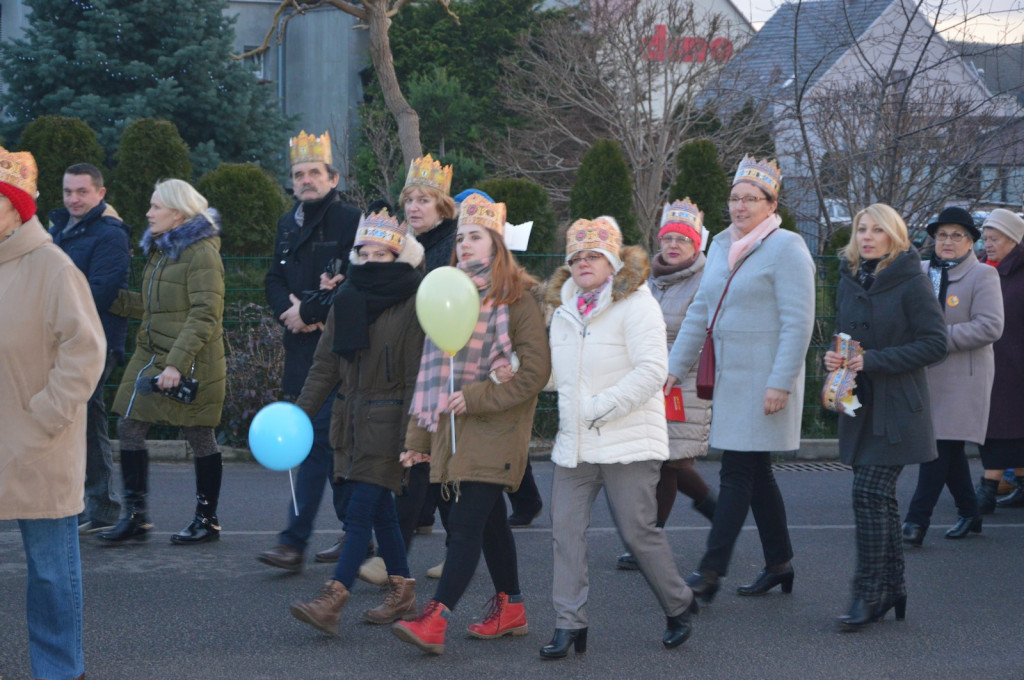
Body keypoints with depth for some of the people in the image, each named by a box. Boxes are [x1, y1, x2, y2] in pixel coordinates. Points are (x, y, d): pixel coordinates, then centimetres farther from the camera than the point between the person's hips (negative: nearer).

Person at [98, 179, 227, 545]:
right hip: (150, 356, 9)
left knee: (199, 437, 2)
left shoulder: (202, 253, -13)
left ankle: (207, 520, 16)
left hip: (190, 363, -9)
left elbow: (205, 316, -19)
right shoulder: (161, 249, 15)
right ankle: (135, 517, 9)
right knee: (129, 427, 2)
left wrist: (177, 363, -25)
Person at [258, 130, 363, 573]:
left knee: (317, 438, -12)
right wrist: (288, 308, -3)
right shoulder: (288, 225, 16)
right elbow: (274, 280, 18)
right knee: (333, 442, 12)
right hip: (300, 346, 8)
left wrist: (309, 311, -12)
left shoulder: (351, 221, -7)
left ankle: (294, 543, -14)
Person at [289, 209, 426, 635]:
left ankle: (332, 601, -14)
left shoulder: (412, 305, -9)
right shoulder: (347, 300, 10)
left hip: (388, 420, -7)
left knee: (361, 511, -10)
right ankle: (402, 594, 23)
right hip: (351, 419, 7)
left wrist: (410, 437, -17)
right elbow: (326, 364, 11)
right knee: (380, 511, 12)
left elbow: (416, 377, -12)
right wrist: (300, 412, 2)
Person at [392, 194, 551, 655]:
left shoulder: (516, 301, -6)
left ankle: (435, 619, -18)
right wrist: (419, 436, 13)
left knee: (465, 522, -12)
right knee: (490, 521, 13)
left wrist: (477, 398, -17)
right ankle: (511, 608, 23)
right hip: (453, 431, 7)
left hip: (493, 432, -7)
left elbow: (534, 371, -12)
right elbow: (432, 370, 16)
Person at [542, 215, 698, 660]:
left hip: (628, 444, -7)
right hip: (573, 444, 7)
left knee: (637, 532, -2)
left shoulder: (636, 305, -8)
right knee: (566, 531, 0)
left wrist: (601, 407, -18)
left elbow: (651, 371, -17)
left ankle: (679, 606, 20)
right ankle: (569, 623, 5)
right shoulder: (564, 311, 15)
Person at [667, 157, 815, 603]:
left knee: (737, 474, -8)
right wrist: (675, 367, 14)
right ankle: (779, 563, 22)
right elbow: (700, 311, 19)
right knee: (755, 473, 12)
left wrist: (780, 383, -21)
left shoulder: (786, 248, -10)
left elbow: (798, 322, -15)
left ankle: (711, 570, -7)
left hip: (763, 381, -8)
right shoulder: (722, 245, 14)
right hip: (731, 377, 8)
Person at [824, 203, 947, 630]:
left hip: (897, 409, -6)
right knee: (880, 497, 11)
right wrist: (835, 358, -1)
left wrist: (873, 360, -18)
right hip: (860, 405, 6)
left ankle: (869, 593, -7)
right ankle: (892, 587, 21)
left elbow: (935, 344, -13)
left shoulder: (911, 282, -9)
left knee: (869, 493, -13)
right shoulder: (850, 280, 11)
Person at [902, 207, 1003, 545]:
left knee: (941, 444, -11)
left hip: (961, 375, -6)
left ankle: (916, 522, -12)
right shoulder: (921, 271, 13)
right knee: (949, 448, 11)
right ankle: (969, 515, 24)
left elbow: (990, 326, -14)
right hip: (925, 373, 6)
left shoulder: (983, 275, -4)